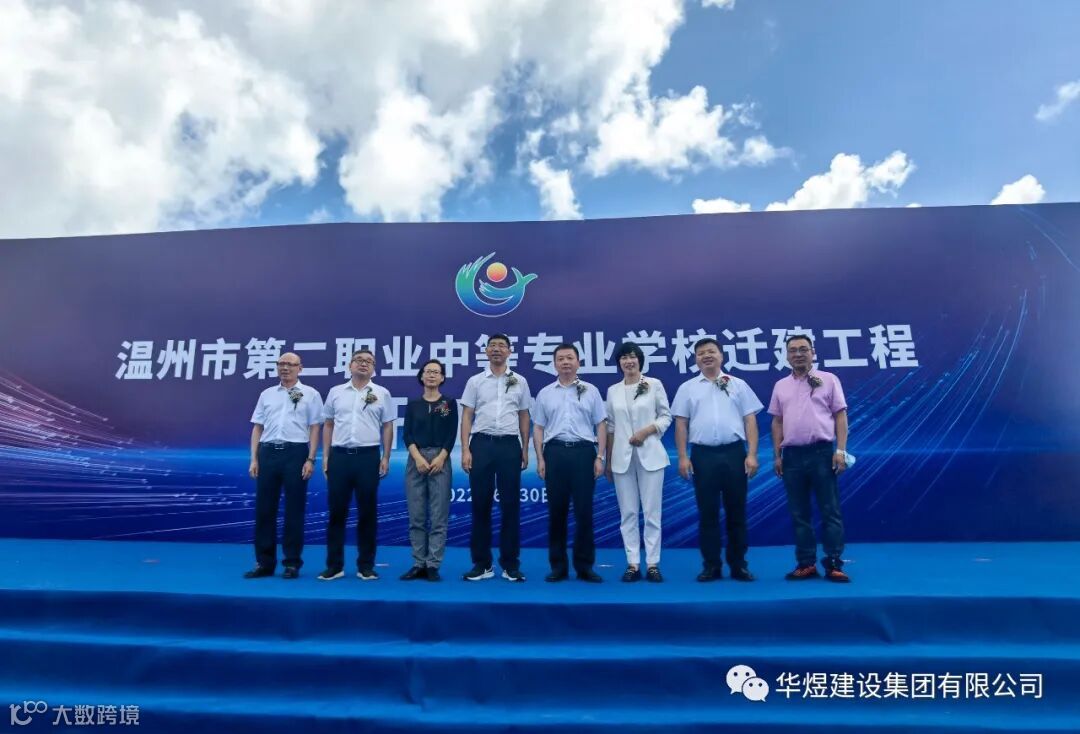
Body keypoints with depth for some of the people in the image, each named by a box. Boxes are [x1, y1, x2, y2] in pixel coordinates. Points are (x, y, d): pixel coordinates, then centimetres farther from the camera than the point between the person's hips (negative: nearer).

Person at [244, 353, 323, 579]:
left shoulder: (310, 394, 5)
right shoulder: (267, 394, 15)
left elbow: (314, 429, 0)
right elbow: (257, 428, 14)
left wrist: (310, 460, -8)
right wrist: (254, 459, 6)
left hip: (295, 453, -3)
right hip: (268, 452, 4)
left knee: (294, 510, 2)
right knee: (264, 509, 7)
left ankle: (292, 562, 12)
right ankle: (264, 562, 18)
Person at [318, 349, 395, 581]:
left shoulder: (382, 394, 4)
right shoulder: (335, 392, 10)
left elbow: (387, 427, 4)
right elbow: (328, 425, 13)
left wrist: (385, 458, -2)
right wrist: (325, 456, 7)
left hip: (368, 456, -1)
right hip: (339, 456, 2)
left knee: (367, 512, 4)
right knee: (336, 511, 6)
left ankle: (366, 565, 15)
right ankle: (334, 565, 17)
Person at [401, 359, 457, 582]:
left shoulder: (449, 403, 7)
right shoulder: (413, 404, 11)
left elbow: (452, 434, 0)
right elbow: (407, 434, 3)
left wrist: (440, 458, -12)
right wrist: (418, 457, -12)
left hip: (440, 459, -2)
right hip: (415, 460, 2)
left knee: (438, 516, -2)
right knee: (416, 516, 3)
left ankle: (433, 565, 3)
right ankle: (418, 564, 11)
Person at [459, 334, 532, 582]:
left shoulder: (520, 381, 9)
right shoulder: (475, 381, 6)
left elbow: (524, 417, 12)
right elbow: (467, 418, 4)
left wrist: (525, 450, 7)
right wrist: (465, 450, -5)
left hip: (509, 444, 1)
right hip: (481, 444, 0)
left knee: (510, 505, 3)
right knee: (481, 504, 4)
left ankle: (510, 564, 13)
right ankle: (482, 563, 14)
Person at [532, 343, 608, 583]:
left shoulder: (591, 391, 8)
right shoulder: (545, 394, 11)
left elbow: (601, 425, 6)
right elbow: (538, 428, 10)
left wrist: (600, 457, -2)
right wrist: (540, 459, 1)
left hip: (583, 451, -1)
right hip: (554, 452, 1)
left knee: (584, 511, 1)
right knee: (556, 511, 5)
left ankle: (584, 566, 13)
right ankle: (558, 565, 15)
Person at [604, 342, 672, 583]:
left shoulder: (654, 385, 3)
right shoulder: (613, 391, 10)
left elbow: (666, 416, 3)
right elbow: (610, 426, 11)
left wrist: (646, 430, -13)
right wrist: (607, 460, 10)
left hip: (650, 455, -2)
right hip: (622, 457, 2)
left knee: (652, 511, 0)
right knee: (628, 513, 5)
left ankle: (653, 564, 8)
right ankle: (632, 564, 11)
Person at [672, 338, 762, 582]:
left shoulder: (738, 385, 8)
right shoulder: (687, 388, 8)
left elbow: (750, 421, 5)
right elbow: (681, 424, 6)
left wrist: (752, 454, -4)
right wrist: (683, 457, -2)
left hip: (734, 453, 0)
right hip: (703, 455, 0)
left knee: (736, 512, 7)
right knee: (707, 513, 5)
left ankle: (738, 565, 18)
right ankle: (711, 565, 15)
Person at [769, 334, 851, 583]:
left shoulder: (828, 380, 3)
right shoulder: (780, 386, 12)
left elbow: (840, 416, -1)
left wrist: (841, 451, -9)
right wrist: (777, 455, 9)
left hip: (822, 452, -3)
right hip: (792, 455, 3)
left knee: (830, 511, 0)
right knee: (799, 514, 7)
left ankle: (833, 564, 8)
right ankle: (806, 564, 15)